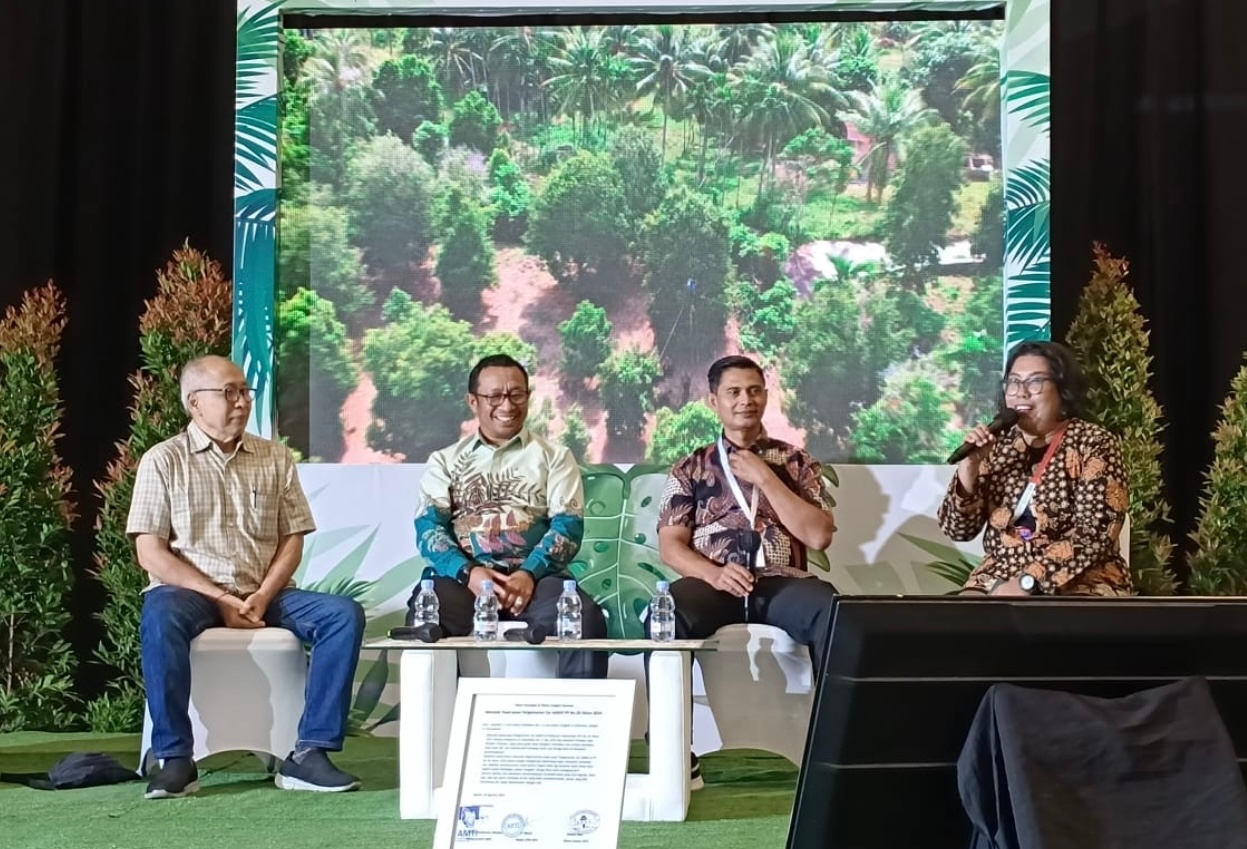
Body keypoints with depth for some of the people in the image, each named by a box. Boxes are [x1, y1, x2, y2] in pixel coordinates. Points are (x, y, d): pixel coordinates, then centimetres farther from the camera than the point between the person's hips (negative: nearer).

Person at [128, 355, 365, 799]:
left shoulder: (275, 458, 11)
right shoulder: (163, 460, 2)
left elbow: (291, 541, 8)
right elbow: (150, 553, -5)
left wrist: (262, 596, -10)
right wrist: (222, 599, -14)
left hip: (265, 594, 3)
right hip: (191, 591, -3)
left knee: (344, 614, -21)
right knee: (160, 617, -37)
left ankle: (308, 753, -21)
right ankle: (175, 759, -27)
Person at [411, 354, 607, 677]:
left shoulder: (554, 457, 18)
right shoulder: (445, 461, 20)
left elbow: (568, 525, 5)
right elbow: (429, 526, 6)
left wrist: (530, 574, -15)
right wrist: (468, 573, -14)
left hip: (535, 573, 0)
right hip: (462, 573, 0)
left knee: (586, 620, -32)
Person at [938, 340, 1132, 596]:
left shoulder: (1093, 444, -3)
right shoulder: (997, 444, 7)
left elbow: (1095, 533, -14)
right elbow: (958, 529, 4)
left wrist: (1027, 582, -20)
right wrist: (969, 466, -11)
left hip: (1081, 584, -3)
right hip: (998, 580, 3)